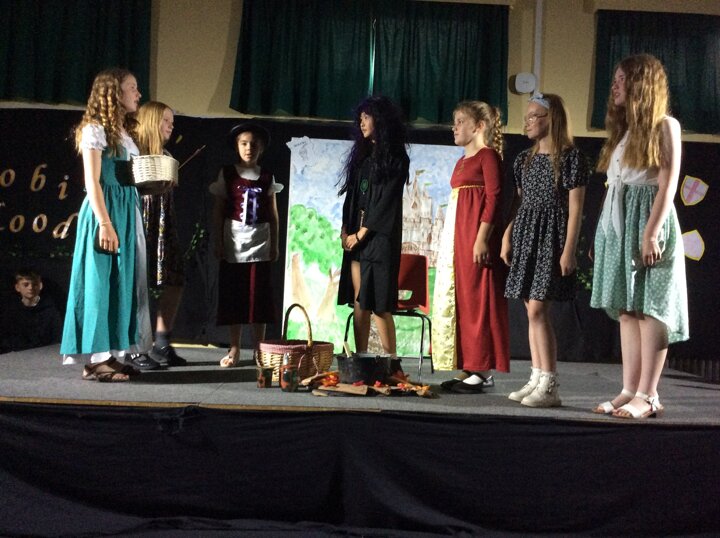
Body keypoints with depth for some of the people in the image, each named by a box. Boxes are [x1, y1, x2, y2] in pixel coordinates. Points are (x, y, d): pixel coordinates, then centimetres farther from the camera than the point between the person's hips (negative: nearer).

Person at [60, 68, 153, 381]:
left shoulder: (123, 132, 18)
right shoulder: (96, 130, -7)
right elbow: (92, 181, -14)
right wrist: (105, 224, -20)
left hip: (128, 212, 9)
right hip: (105, 211, -9)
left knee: (123, 282, 8)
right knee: (102, 281, -7)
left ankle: (111, 354, 13)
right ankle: (96, 359, -4)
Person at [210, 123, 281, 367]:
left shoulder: (267, 177, 8)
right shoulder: (227, 174, 4)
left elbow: (273, 214, 11)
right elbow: (218, 210, 4)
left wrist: (274, 244, 7)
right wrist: (218, 242, -1)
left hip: (260, 242, 1)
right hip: (234, 241, -1)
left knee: (259, 296, -1)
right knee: (233, 295, 0)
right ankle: (234, 349, 7)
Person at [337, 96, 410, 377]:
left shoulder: (395, 158, -3)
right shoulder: (362, 155, 18)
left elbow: (387, 199, -9)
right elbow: (351, 194, 16)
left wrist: (362, 233, -10)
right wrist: (345, 229, 4)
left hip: (379, 235, -7)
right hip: (356, 234, 7)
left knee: (377, 303, -12)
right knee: (359, 301, 3)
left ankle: (392, 363, -8)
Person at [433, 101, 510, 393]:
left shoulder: (488, 155, -7)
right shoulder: (462, 161, 20)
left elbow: (494, 197, -14)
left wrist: (482, 238, -21)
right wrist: (451, 241, 17)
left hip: (475, 236, -9)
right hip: (456, 235, 10)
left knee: (476, 298, -8)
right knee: (456, 299, 8)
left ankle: (482, 371, -4)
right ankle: (467, 368, 12)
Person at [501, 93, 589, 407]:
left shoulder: (570, 157, -5)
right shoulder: (524, 159, 15)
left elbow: (575, 208, -8)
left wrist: (569, 250, -14)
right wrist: (506, 237, 8)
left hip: (551, 238, -7)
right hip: (525, 237, 7)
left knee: (538, 310, -13)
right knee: (532, 312, 6)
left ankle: (549, 387, -10)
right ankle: (537, 380, 11)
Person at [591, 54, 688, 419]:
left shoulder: (664, 126, -2)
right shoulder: (622, 129, 19)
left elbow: (668, 184, -10)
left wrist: (651, 232, -19)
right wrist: (603, 233, 13)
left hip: (647, 221, -7)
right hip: (617, 224, 7)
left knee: (649, 308, -8)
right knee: (626, 310, 4)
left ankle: (648, 396, -7)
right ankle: (630, 390, 5)